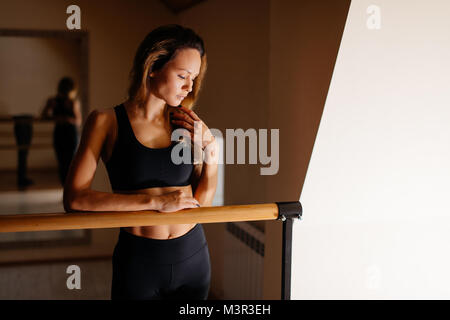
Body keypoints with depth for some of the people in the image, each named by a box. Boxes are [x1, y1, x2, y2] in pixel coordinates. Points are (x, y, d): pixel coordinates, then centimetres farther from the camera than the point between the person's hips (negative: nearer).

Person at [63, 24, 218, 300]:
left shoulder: (187, 125, 1)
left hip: (193, 257, 4)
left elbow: (202, 200, 5)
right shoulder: (106, 121, -8)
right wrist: (154, 200, -20)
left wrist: (210, 148, -9)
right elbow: (75, 199, -17)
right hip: (138, 261, -3)